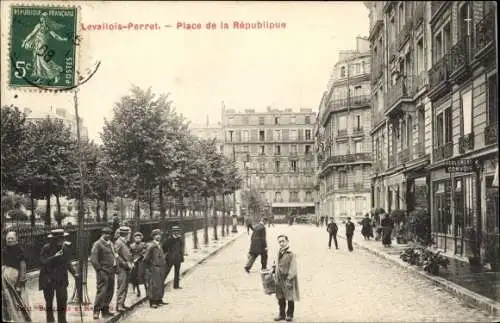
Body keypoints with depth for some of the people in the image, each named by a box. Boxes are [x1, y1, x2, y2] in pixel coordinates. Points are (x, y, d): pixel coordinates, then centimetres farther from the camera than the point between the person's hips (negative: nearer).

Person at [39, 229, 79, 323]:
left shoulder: (65, 248, 2)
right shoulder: (46, 248, -10)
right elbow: (43, 262, -20)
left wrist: (74, 273, 6)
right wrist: (54, 257, -30)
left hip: (61, 280, 3)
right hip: (48, 280, -3)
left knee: (62, 302, 0)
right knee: (49, 303, 9)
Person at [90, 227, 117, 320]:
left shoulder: (111, 244, 18)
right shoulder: (97, 244, -7)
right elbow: (93, 259, -12)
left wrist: (115, 264, 13)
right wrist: (99, 270, -15)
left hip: (111, 272, 8)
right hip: (103, 272, -8)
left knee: (110, 292, 10)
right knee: (101, 291, -10)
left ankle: (105, 310, 19)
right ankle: (96, 311, -4)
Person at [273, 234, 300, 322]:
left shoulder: (291, 254, -17)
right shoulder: (279, 253, 5)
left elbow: (293, 269, -17)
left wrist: (289, 280, -19)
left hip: (288, 278, -7)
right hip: (279, 279, 7)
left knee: (290, 298, 7)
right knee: (280, 298, 14)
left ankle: (289, 314, 21)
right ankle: (282, 314, 27)